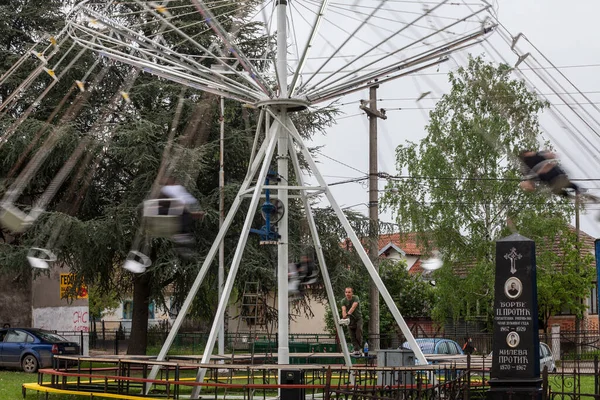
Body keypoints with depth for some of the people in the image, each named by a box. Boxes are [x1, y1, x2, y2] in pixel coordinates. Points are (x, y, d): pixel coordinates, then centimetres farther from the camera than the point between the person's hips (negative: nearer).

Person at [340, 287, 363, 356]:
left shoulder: (355, 298, -15)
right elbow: (343, 309, -22)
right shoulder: (343, 301, -6)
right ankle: (356, 350, -3)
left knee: (358, 335, -14)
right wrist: (344, 316, -44)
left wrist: (348, 313, -51)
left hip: (358, 319, -3)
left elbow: (353, 307, -32)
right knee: (352, 337, -3)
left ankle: (359, 349, -3)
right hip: (350, 320, 3)